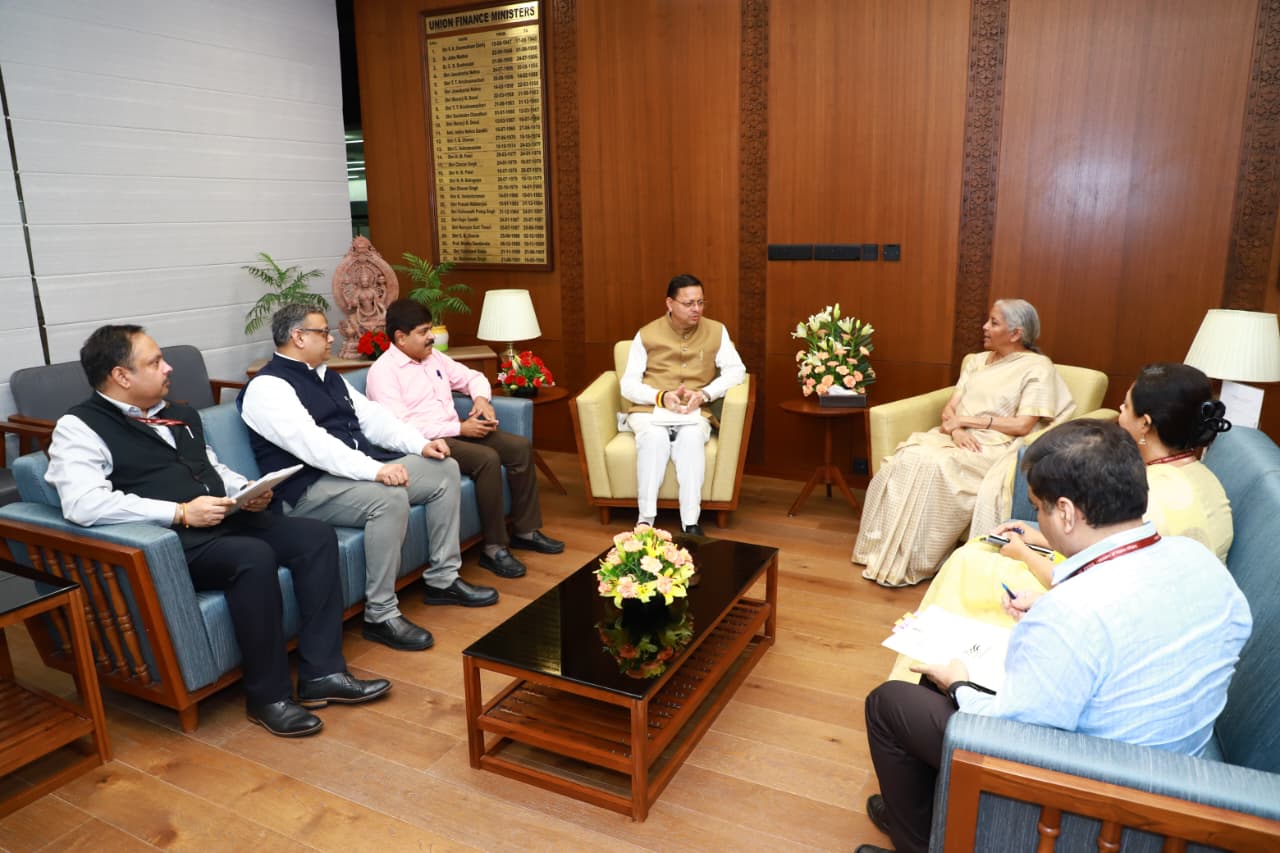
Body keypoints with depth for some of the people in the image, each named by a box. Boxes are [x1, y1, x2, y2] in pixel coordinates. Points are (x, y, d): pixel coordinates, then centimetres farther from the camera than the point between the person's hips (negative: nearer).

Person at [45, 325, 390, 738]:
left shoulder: (178, 414, 18)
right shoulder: (79, 428, -6)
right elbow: (83, 504, -21)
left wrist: (247, 490, 5)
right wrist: (181, 513, -23)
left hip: (223, 522, 8)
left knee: (316, 535, -10)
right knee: (254, 556, -34)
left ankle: (321, 672, -9)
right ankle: (268, 695, -18)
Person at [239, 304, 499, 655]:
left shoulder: (329, 377, 18)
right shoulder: (268, 387, -11)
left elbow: (372, 416, 14)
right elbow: (311, 443, -25)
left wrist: (420, 444, -1)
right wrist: (375, 470, -34)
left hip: (360, 470, 9)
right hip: (311, 489, -9)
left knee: (445, 469, 2)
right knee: (390, 498, -35)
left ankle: (443, 578, 7)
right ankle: (381, 615, -22)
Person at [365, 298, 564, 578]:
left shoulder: (433, 357, 13)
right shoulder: (383, 371, -12)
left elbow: (472, 376, 24)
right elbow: (400, 428, -22)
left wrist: (481, 397, -1)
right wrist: (459, 428, -22)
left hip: (456, 431, 8)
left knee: (521, 447, -7)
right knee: (488, 458, -30)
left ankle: (525, 530, 4)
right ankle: (494, 547, -20)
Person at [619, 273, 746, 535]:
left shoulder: (716, 331, 6)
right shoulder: (647, 334, 3)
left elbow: (736, 370, 0)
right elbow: (628, 384, 1)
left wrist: (704, 394, -16)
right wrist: (661, 396, -18)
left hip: (694, 413, 0)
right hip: (649, 410, 0)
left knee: (691, 438, -35)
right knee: (654, 438, -35)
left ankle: (691, 524, -36)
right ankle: (646, 520, -32)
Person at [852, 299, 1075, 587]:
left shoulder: (1037, 367, 0)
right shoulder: (976, 361, 20)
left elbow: (1022, 426, -10)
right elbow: (949, 408, 11)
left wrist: (969, 419, -11)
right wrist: (956, 427, -11)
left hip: (995, 445, -6)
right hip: (958, 438, 6)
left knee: (934, 467, -33)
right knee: (906, 460, -25)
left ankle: (915, 563, -23)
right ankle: (887, 551, -22)